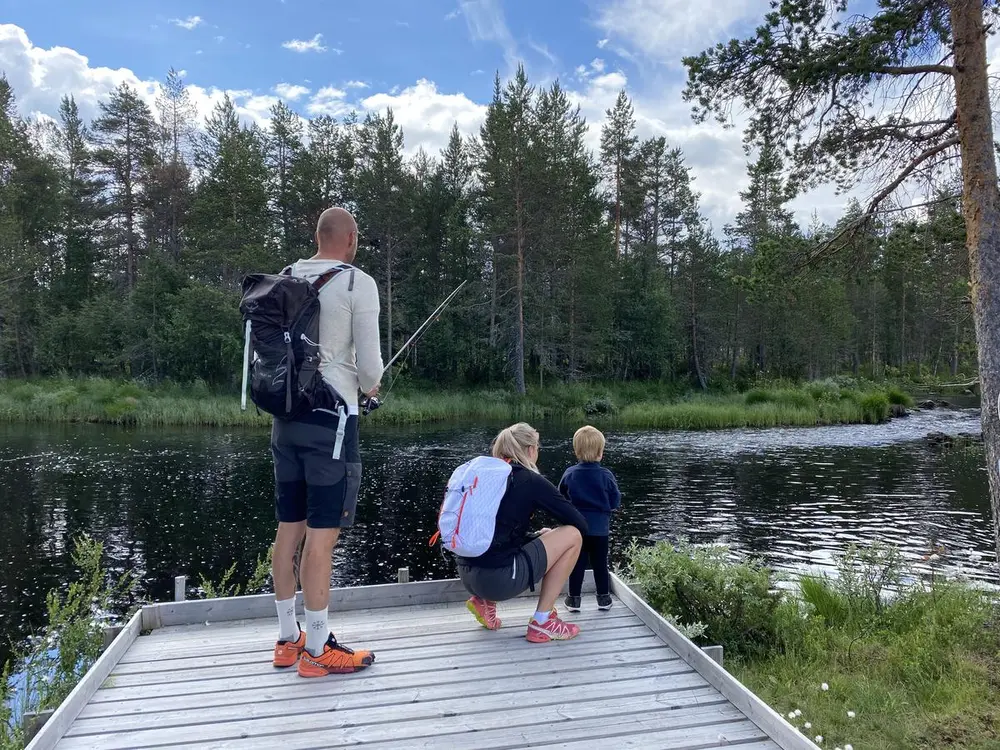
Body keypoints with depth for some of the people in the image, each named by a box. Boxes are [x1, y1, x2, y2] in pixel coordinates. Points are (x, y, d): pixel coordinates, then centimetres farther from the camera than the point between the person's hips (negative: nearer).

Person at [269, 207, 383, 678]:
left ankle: (288, 639, 26)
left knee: (289, 528, 13)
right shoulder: (358, 282, -7)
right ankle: (317, 651, 7)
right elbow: (369, 362, -10)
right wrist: (369, 385, 12)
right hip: (331, 417, -7)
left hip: (286, 414, 7)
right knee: (323, 533, -1)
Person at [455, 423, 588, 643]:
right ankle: (542, 622, 5)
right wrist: (552, 535, 21)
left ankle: (485, 601, 16)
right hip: (498, 579, -8)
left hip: (467, 576, 8)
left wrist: (539, 538, 28)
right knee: (572, 536, 3)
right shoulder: (532, 481, -4)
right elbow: (580, 525, 1)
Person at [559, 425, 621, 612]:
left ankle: (574, 598, 13)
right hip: (600, 528, -1)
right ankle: (604, 598, 20)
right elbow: (615, 502, -3)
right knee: (600, 563, 11)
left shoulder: (569, 474, -6)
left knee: (577, 563, 8)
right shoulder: (606, 476, -10)